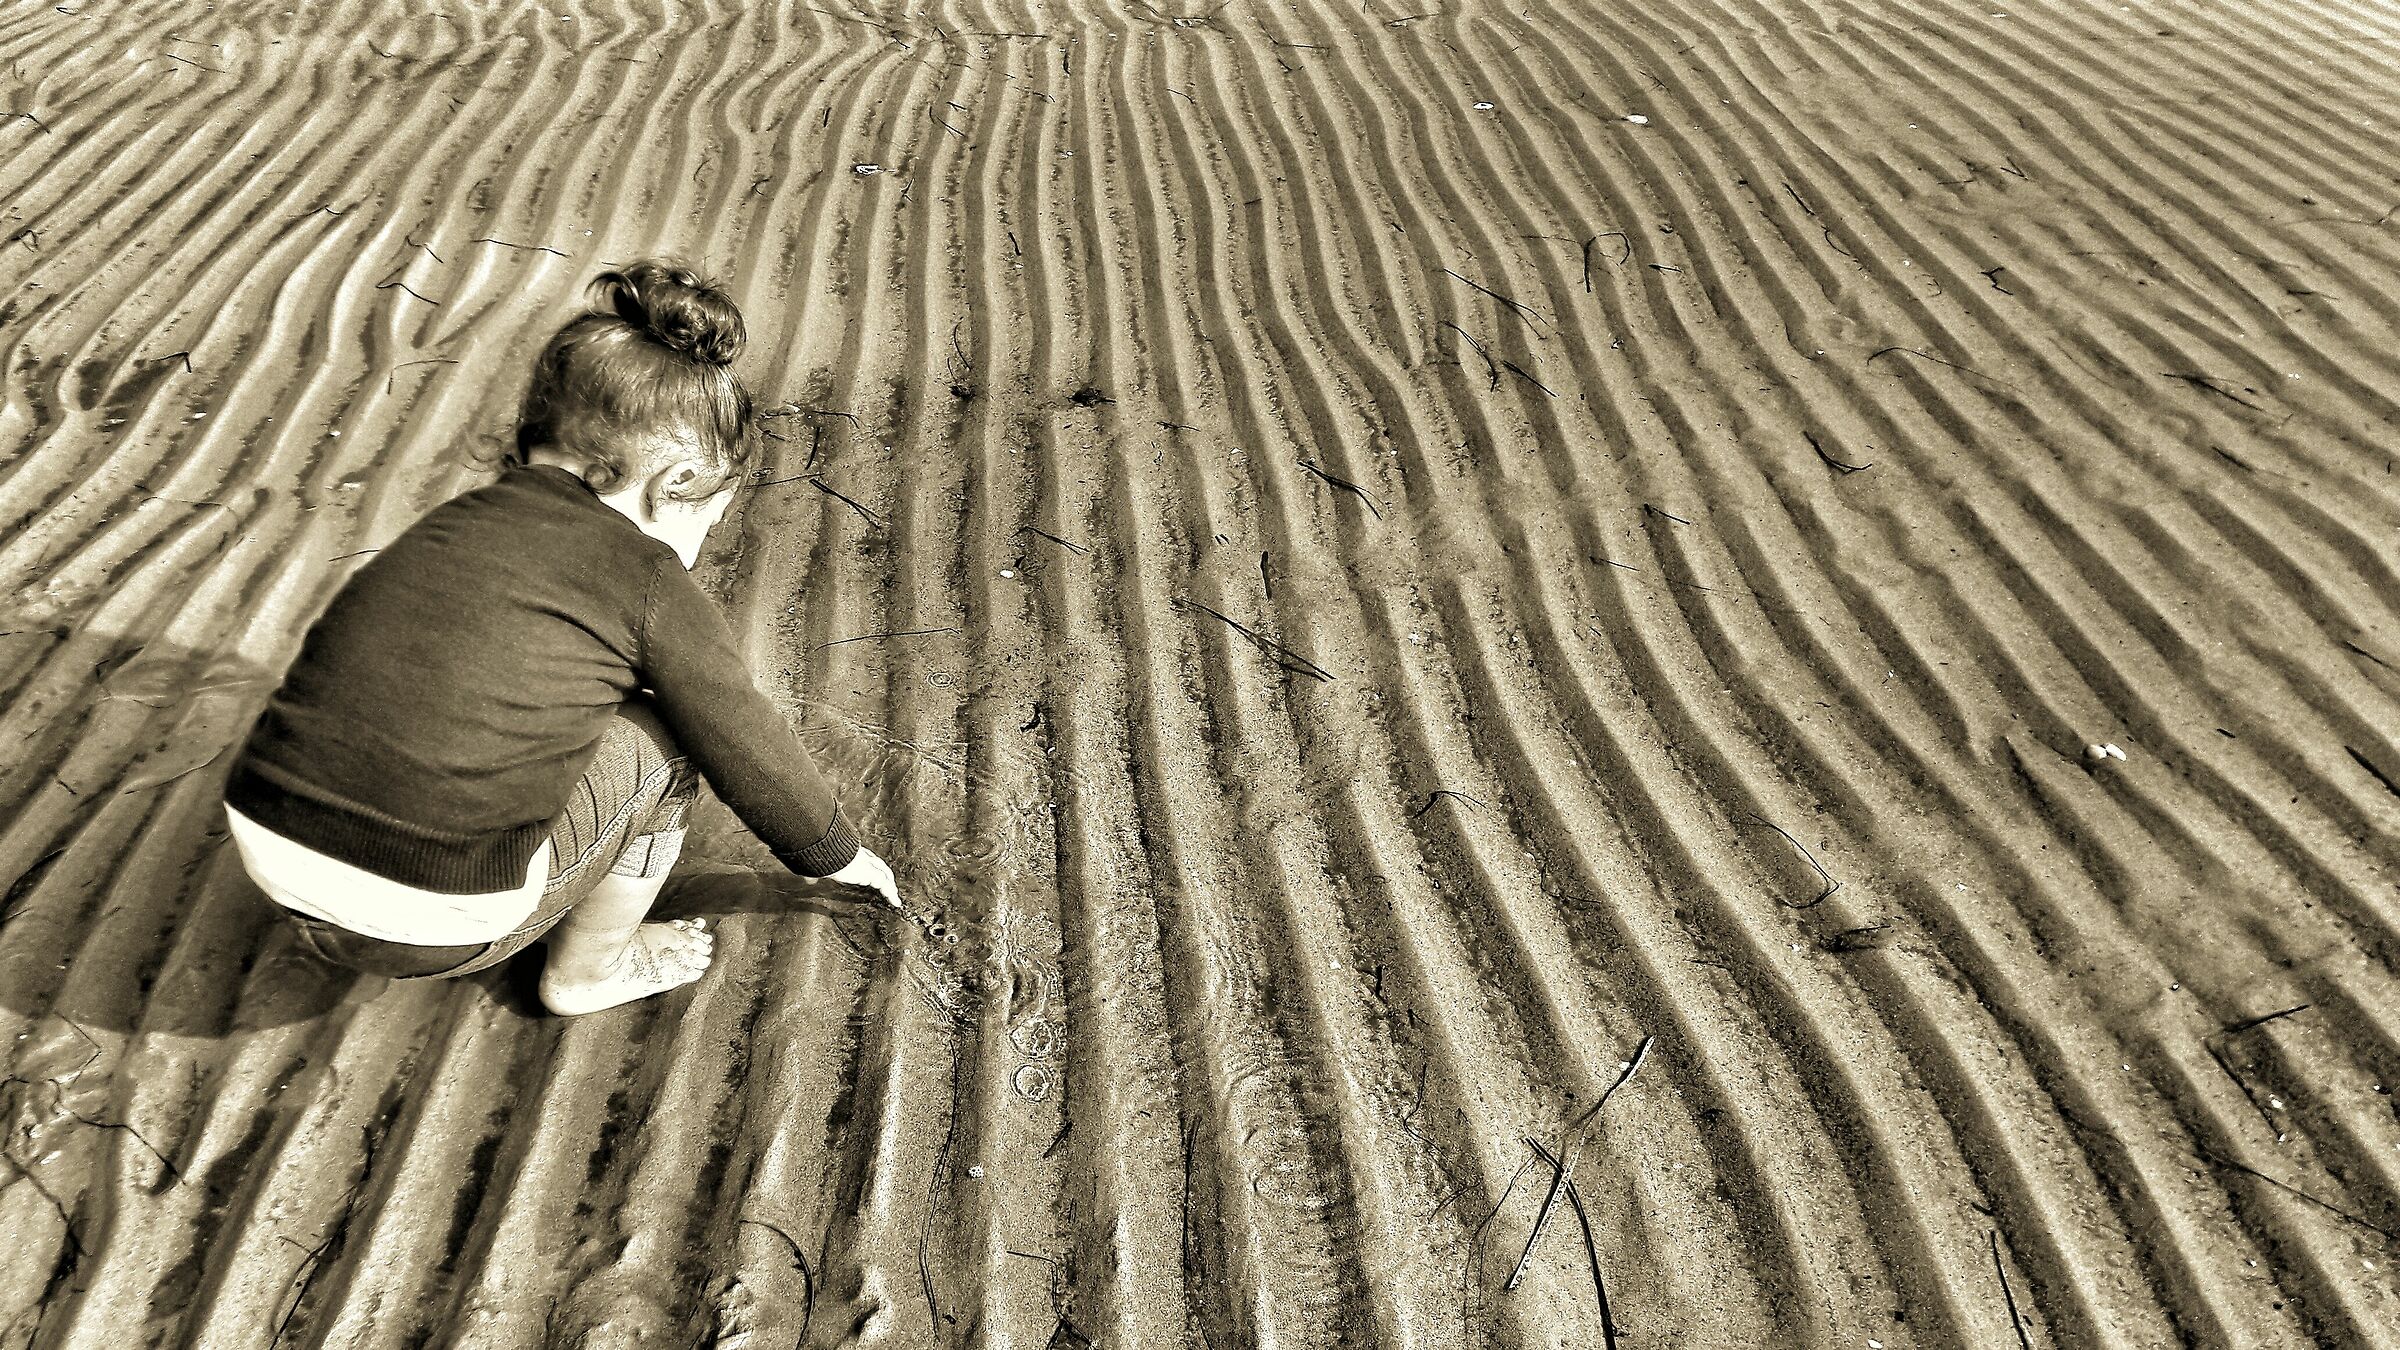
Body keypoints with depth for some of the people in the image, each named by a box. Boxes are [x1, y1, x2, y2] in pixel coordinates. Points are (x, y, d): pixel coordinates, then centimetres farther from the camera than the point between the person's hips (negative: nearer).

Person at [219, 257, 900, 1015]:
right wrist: (840, 854, 22)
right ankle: (587, 970, 22)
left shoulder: (457, 520, 12)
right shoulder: (647, 582, -8)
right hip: (430, 930, -7)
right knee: (667, 737, 8)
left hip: (263, 850, 7)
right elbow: (751, 753, 3)